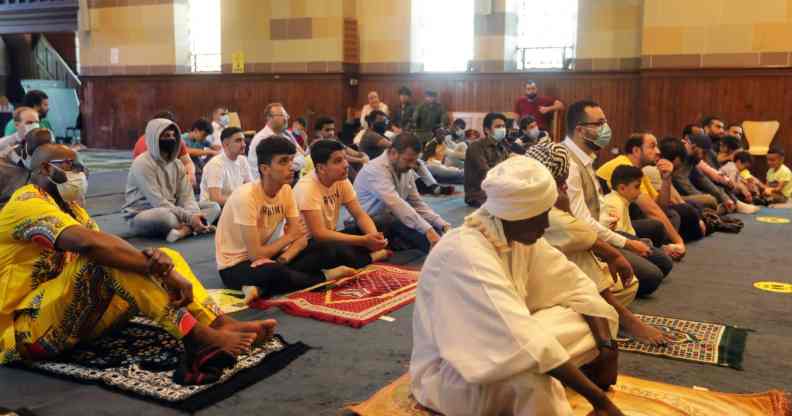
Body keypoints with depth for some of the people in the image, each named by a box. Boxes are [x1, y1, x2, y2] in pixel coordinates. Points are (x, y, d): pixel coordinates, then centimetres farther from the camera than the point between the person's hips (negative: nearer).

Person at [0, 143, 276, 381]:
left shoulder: (69, 208, 17)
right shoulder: (28, 202, -13)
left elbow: (110, 243, 0)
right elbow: (90, 243, -31)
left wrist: (161, 260, -23)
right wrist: (163, 270, -29)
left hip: (70, 320, 9)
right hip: (25, 330, -9)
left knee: (149, 256, 0)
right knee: (105, 258, -31)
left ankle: (222, 325, -17)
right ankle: (200, 338, -34)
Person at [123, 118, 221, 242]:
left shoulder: (177, 164, 7)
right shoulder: (142, 164, -17)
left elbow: (186, 196, -1)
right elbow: (158, 203, -25)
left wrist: (195, 215, -24)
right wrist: (190, 218, -30)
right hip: (141, 217, -8)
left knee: (214, 207, -6)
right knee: (165, 215, -43)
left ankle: (184, 229, -31)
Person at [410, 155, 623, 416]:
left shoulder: (520, 235, -5)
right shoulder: (464, 253, -31)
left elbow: (575, 285, 0)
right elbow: (522, 340, -38)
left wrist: (607, 346, -14)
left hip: (504, 347, 8)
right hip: (450, 373, -8)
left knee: (592, 320, -4)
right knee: (534, 375, -37)